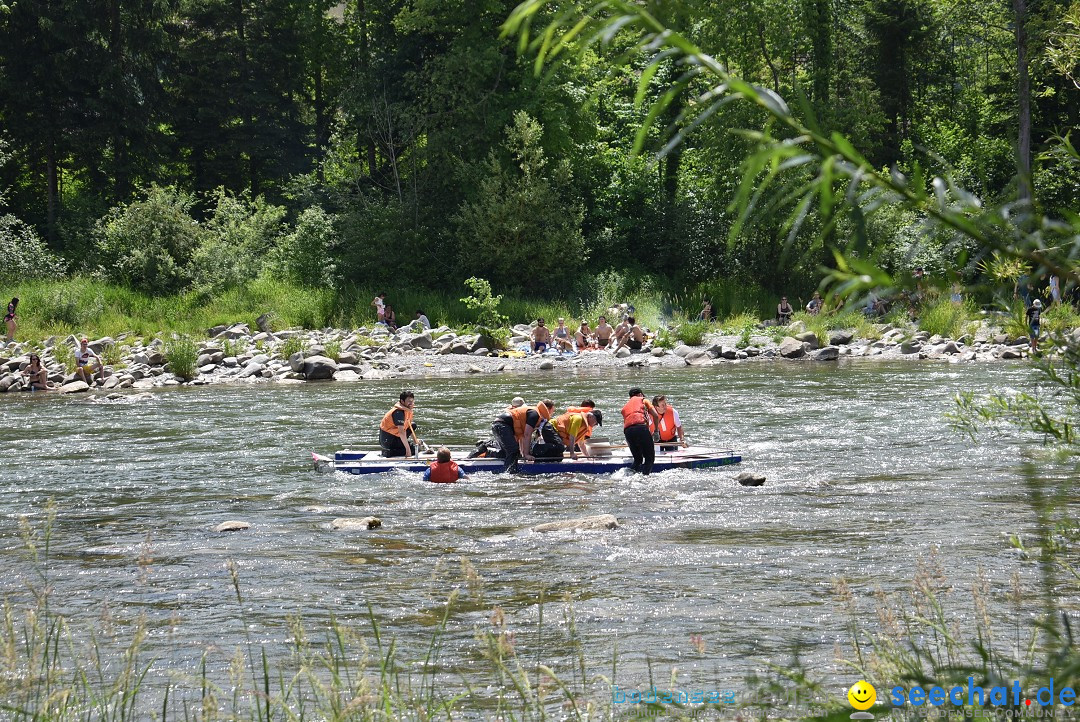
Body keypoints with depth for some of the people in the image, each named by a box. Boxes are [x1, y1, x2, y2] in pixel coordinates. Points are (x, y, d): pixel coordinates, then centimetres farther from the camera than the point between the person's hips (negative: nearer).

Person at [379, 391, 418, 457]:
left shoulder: (408, 410, 5)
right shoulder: (398, 412, -26)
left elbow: (410, 429, 16)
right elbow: (401, 432, -33)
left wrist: (416, 444, 13)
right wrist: (408, 450, -35)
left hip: (394, 435, 10)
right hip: (387, 439, -10)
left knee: (413, 426, 20)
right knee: (414, 450, -11)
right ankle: (388, 453, -9)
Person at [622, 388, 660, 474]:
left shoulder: (625, 407, 35)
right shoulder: (643, 400, 23)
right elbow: (655, 416, 10)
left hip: (627, 431, 5)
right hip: (641, 427, -5)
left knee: (637, 459, 17)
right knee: (650, 457, 0)